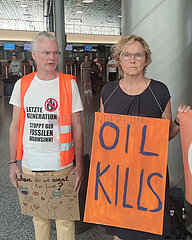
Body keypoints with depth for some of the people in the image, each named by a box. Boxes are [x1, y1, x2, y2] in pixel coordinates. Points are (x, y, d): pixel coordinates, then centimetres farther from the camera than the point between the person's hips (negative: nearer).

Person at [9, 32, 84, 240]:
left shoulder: (69, 84, -4)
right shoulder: (22, 84, 3)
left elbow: (76, 127, -2)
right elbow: (15, 126, 8)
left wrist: (79, 164, -6)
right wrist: (13, 162, 4)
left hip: (61, 164, -2)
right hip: (30, 164, 3)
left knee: (64, 217, 8)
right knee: (38, 215, 18)